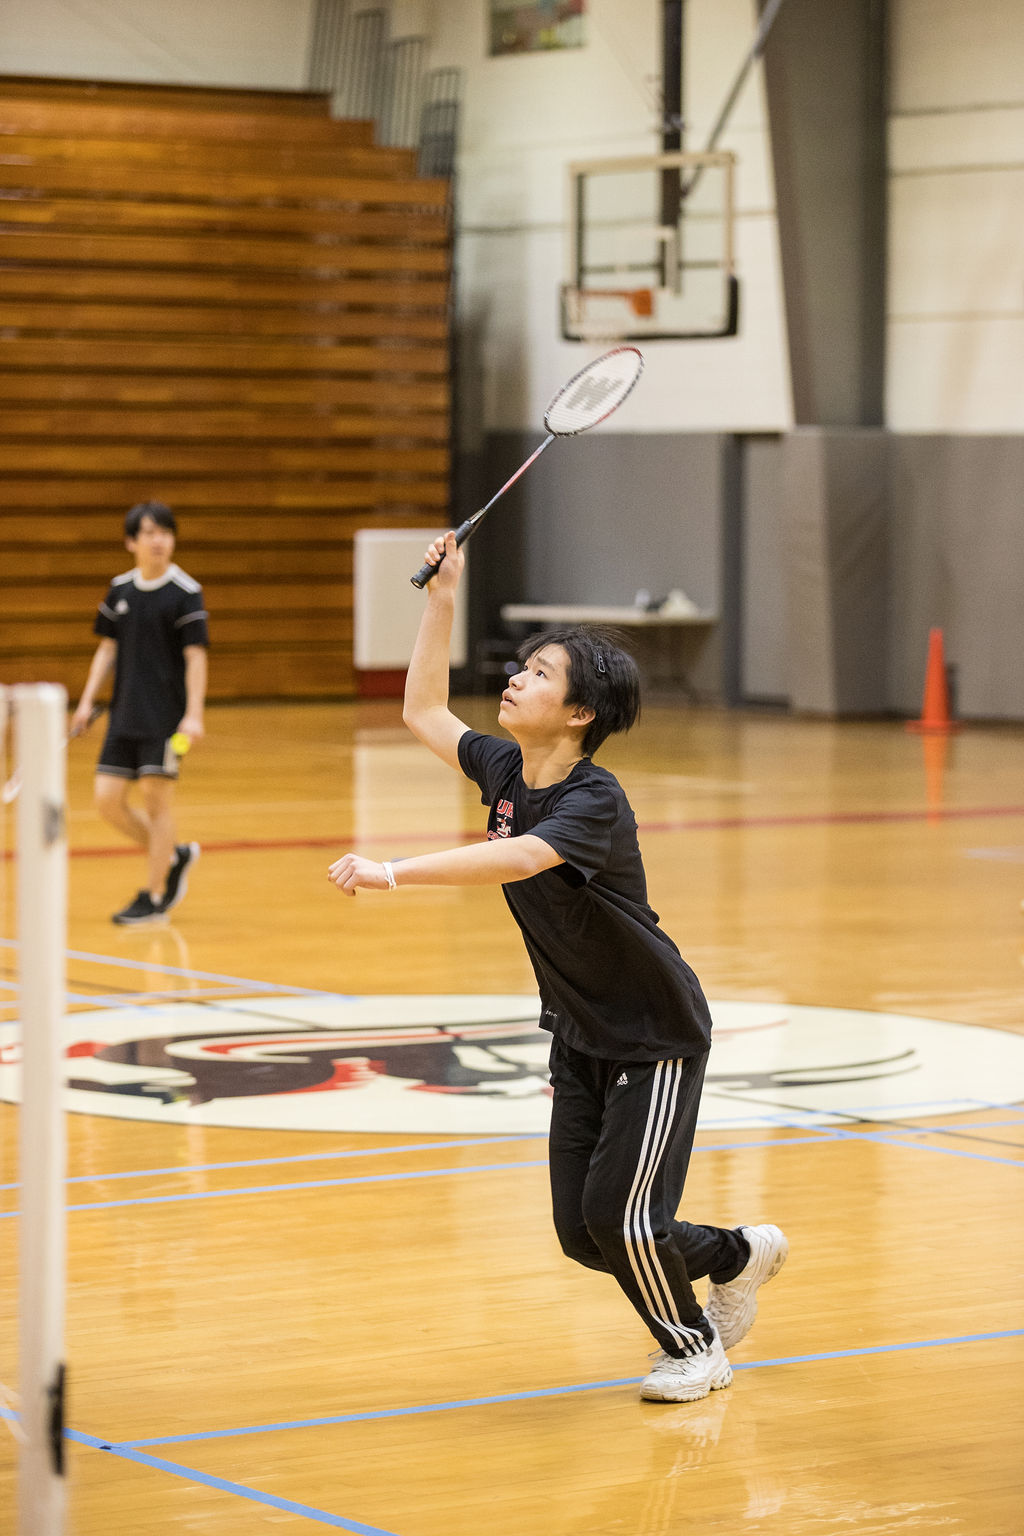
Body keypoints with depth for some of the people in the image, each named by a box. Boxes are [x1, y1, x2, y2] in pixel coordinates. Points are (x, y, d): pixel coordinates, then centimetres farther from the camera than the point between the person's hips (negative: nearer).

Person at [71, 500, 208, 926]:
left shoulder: (185, 593, -8)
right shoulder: (120, 589, 8)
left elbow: (195, 656, -11)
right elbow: (107, 649, 15)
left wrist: (194, 715, -18)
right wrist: (87, 701, 8)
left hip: (166, 715, -6)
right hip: (125, 712, 6)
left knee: (157, 798, -3)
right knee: (108, 799, 2)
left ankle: (154, 896, 7)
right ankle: (174, 856, 23)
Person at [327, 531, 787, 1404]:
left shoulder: (594, 803, -26)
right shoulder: (506, 771, -2)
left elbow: (516, 859, -44)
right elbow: (424, 713, 12)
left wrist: (392, 873, -51)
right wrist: (442, 599, 4)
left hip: (657, 1038, -8)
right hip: (580, 1038, 8)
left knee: (619, 1216, -10)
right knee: (583, 1234, 5)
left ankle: (695, 1349, 18)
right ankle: (737, 1255, 31)